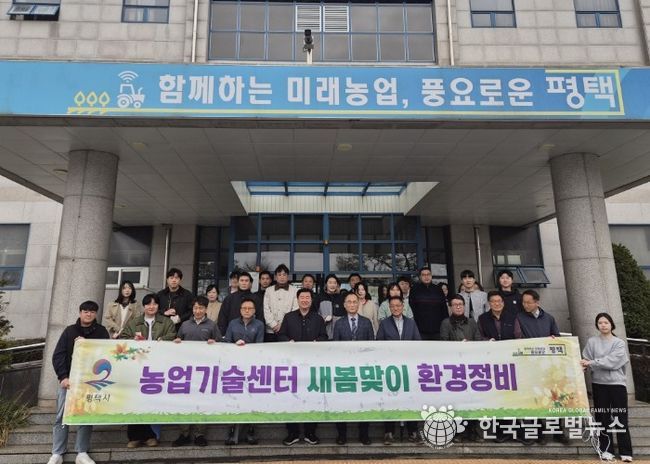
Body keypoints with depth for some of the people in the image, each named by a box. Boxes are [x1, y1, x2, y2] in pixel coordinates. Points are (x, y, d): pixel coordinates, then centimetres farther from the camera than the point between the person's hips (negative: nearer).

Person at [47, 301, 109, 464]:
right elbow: (58, 355, 0)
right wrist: (63, 377, -10)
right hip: (69, 379, 0)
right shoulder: (70, 331, 5)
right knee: (62, 416, 3)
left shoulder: (101, 332, 5)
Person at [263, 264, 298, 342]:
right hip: (271, 331, 2)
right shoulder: (269, 290, 10)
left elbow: (295, 310, -2)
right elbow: (266, 310, 4)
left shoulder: (294, 291, 4)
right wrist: (274, 325, -6)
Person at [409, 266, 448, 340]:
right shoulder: (415, 290, 2)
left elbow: (444, 309, 12)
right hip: (421, 331, -2)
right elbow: (410, 309, 2)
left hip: (437, 329, 3)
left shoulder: (438, 290, 9)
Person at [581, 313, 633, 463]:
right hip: (598, 384, 1)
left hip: (617, 383, -1)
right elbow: (586, 361, 0)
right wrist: (584, 365, -21)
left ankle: (625, 452, 11)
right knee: (602, 418, 6)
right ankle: (606, 449, 14)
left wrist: (591, 363, -17)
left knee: (621, 418, 2)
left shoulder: (619, 343, 0)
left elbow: (612, 361, -13)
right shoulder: (592, 342, 4)